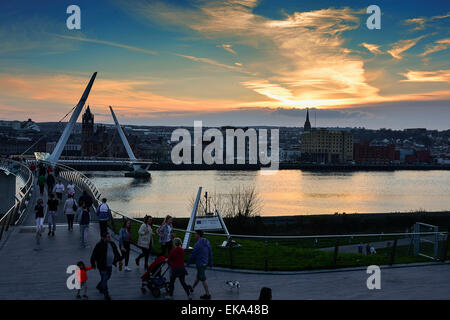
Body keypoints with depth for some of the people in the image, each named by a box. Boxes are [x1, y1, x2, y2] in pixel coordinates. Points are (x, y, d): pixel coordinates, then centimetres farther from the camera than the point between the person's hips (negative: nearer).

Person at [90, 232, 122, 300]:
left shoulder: (112, 244, 6)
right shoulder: (99, 245, -15)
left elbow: (116, 253, 21)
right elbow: (94, 255, -10)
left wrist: (119, 258, 14)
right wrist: (93, 264, -9)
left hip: (110, 266, 7)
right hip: (102, 266, -7)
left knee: (107, 277, 20)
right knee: (104, 279, -2)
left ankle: (99, 287, 46)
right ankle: (106, 294, 9)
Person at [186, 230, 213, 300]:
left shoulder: (197, 244, -22)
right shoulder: (207, 242, 3)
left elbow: (193, 255, -16)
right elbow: (210, 253, 9)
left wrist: (188, 263, -3)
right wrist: (210, 263, 17)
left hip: (200, 264, -8)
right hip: (205, 263, 8)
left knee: (203, 279, 0)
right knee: (198, 277, 24)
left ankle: (207, 294, 5)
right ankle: (192, 288, 43)